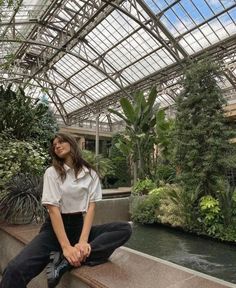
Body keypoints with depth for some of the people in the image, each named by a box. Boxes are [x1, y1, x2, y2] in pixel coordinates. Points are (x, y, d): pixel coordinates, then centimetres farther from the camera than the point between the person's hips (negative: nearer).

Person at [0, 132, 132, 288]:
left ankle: (64, 261, -24)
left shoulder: (91, 173, 4)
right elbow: (53, 209, -12)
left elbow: (91, 206, -4)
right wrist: (66, 246, -22)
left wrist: (83, 240, -19)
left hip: (80, 225, 4)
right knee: (14, 270, -31)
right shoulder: (52, 172, -2)